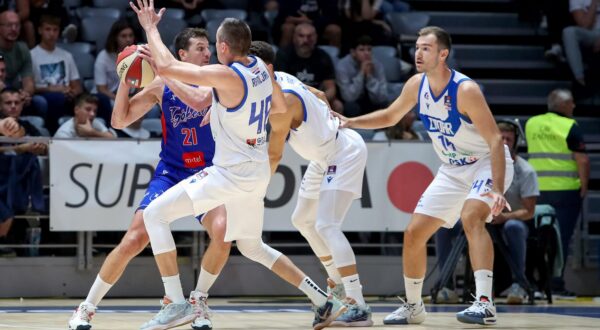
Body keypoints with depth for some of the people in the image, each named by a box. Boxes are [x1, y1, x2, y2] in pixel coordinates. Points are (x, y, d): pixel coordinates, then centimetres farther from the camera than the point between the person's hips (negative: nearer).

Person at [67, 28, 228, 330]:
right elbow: (120, 121, 0)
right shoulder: (161, 85, -1)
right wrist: (124, 80, -14)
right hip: (169, 172, 0)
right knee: (134, 240, -13)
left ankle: (199, 300, -1)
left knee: (222, 232, -26)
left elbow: (198, 100, -28)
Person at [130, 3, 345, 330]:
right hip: (258, 171, 9)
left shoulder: (226, 76, -21)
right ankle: (325, 303, 23)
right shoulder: (261, 68, 3)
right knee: (252, 247, 26)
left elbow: (165, 66, -21)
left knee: (154, 214, -5)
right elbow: (280, 106, 21)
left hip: (231, 173, -9)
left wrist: (150, 27, -6)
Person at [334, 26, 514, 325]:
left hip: (486, 163, -8)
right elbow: (390, 116, 15)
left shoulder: (465, 90, -27)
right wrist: (350, 122, 2)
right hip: (452, 170, 8)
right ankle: (413, 306, 23)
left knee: (471, 217, -34)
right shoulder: (417, 85, -5)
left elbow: (495, 140, -29)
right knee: (414, 232, 4)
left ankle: (485, 303, -40)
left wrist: (497, 190, -38)